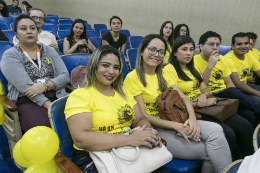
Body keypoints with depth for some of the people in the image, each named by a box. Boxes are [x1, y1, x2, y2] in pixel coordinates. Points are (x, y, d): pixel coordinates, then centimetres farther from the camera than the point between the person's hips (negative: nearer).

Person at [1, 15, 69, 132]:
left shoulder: (49, 51, 16)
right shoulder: (10, 56, 4)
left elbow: (65, 76, 6)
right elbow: (25, 86, -10)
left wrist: (45, 86, -13)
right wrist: (49, 105, -21)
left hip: (56, 98, 4)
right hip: (27, 102, -3)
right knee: (45, 127, -34)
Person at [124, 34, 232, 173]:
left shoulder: (163, 75, 15)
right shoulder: (133, 78, -7)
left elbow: (183, 98, 7)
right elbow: (142, 115, -12)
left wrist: (192, 118, -14)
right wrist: (175, 126, -20)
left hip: (174, 122, 6)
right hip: (154, 130, -6)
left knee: (215, 130, -19)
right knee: (208, 151, -20)